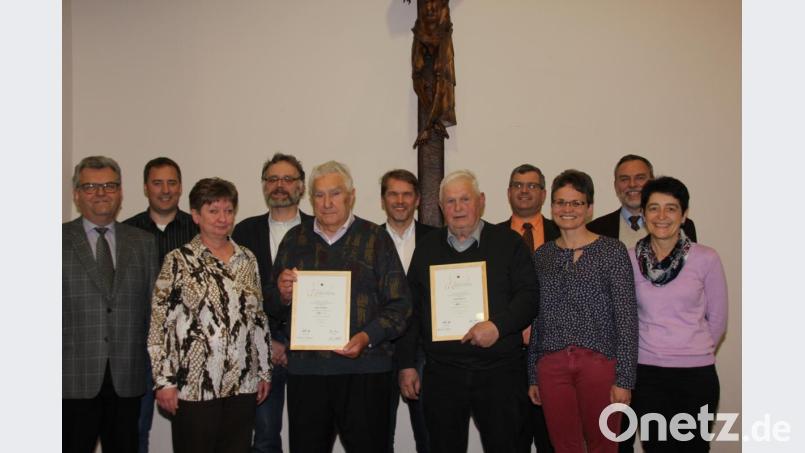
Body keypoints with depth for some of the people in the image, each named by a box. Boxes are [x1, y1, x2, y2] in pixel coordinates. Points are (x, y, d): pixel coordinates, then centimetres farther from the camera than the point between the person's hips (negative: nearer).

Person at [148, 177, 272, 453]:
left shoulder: (247, 259, 10)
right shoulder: (179, 260, -3)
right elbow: (159, 323, -5)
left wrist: (264, 371, 12)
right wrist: (164, 381, -9)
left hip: (243, 384, 4)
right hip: (193, 386, -4)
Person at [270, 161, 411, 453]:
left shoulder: (375, 238, 3)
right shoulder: (295, 240, 12)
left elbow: (399, 305, 0)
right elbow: (275, 310, 16)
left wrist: (367, 337, -15)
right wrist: (283, 295, -6)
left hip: (364, 366, -2)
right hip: (305, 368, 2)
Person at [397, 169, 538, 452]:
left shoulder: (508, 243, 3)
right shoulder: (427, 248, 11)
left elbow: (530, 295, -2)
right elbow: (411, 308, 11)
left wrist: (498, 325, -18)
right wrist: (406, 364, 6)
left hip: (500, 372, -2)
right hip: (441, 373, 2)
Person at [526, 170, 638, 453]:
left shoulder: (612, 251, -1)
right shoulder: (541, 257, 10)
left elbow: (627, 318, -4)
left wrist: (624, 379, -9)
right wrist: (533, 376, 12)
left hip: (599, 363, -3)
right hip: (551, 365, 3)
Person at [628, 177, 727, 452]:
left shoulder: (705, 259, -5)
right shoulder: (630, 260, -2)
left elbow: (717, 319, 5)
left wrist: (696, 351, 11)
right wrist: (652, 349, 8)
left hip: (696, 374, -1)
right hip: (646, 373, 1)